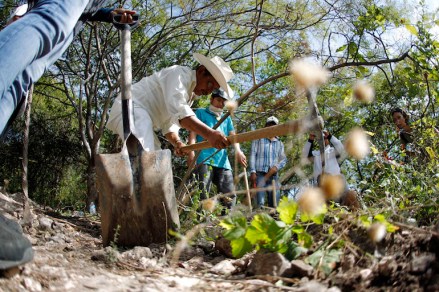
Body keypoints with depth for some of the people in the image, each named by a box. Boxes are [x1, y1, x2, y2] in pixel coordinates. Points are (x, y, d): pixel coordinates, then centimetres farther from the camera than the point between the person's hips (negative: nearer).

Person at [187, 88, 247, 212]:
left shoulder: (226, 118, 29)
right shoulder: (201, 113, 17)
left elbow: (232, 135, 16)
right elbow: (193, 132, 5)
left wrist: (238, 151, -5)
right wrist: (191, 151, -12)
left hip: (223, 160, 5)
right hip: (205, 159, -5)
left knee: (230, 195, -1)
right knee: (202, 194, -15)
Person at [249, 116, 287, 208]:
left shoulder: (280, 143, 21)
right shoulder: (258, 139, 11)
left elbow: (283, 159, 14)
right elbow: (252, 155, 2)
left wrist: (276, 167, -8)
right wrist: (252, 172, -10)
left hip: (274, 176, 4)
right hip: (259, 174, -4)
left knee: (274, 201, -1)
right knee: (260, 203, -14)